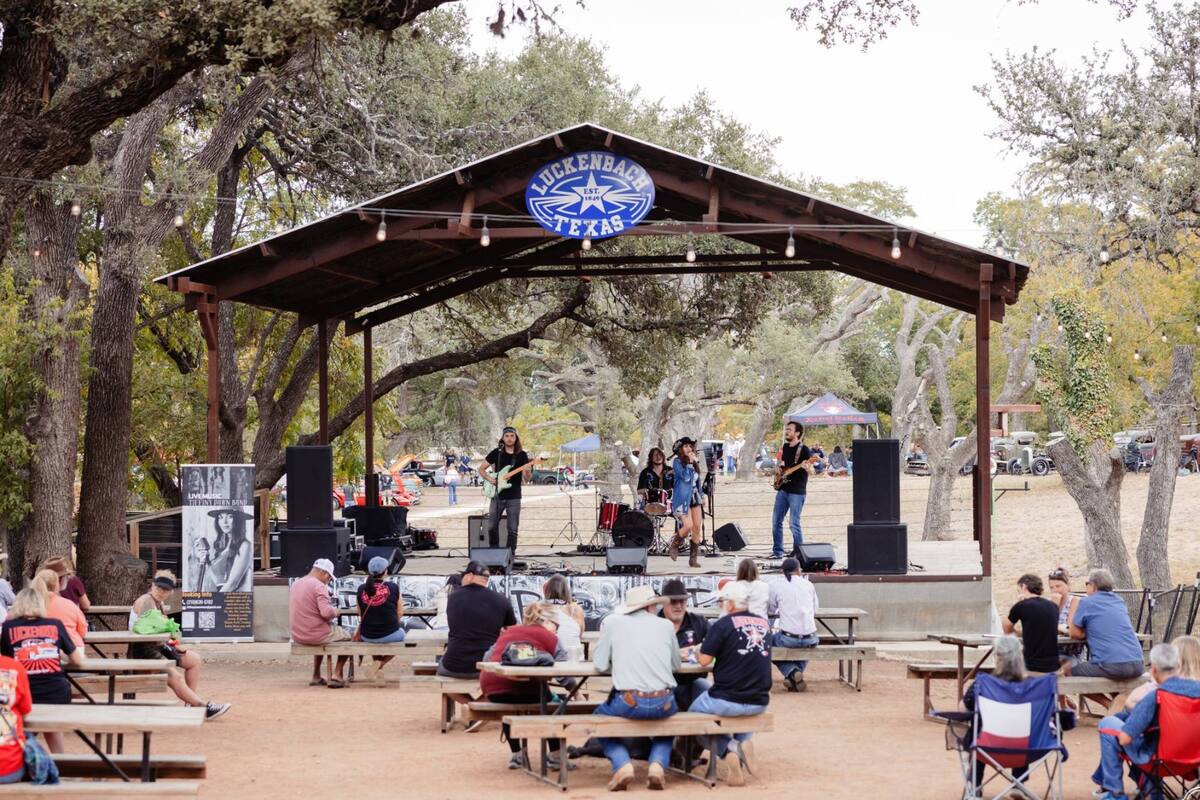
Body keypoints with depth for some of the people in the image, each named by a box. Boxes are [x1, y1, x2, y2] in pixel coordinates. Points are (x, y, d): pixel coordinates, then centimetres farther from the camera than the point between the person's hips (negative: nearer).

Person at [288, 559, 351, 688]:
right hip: (315, 635, -7)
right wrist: (335, 612, -6)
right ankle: (337, 676, 11)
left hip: (297, 636, 7)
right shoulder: (319, 586, -17)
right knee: (346, 636, 16)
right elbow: (326, 612, -28)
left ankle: (316, 676, 35)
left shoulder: (295, 584, 8)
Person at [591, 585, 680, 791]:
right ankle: (658, 763, 8)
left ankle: (622, 764, 4)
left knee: (600, 716, 31)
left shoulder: (612, 622, 6)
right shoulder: (666, 625, 11)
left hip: (628, 702, -2)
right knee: (667, 719, 37)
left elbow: (600, 664, 6)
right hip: (663, 703, 2)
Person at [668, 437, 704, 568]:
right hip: (682, 499, -7)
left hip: (694, 498, 7)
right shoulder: (677, 462, -6)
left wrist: (701, 495, 20)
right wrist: (691, 463, -13)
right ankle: (674, 546, 9)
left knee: (698, 527, -1)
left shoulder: (693, 462, 15)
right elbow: (685, 476, -20)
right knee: (688, 525, -19)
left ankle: (694, 557, 5)